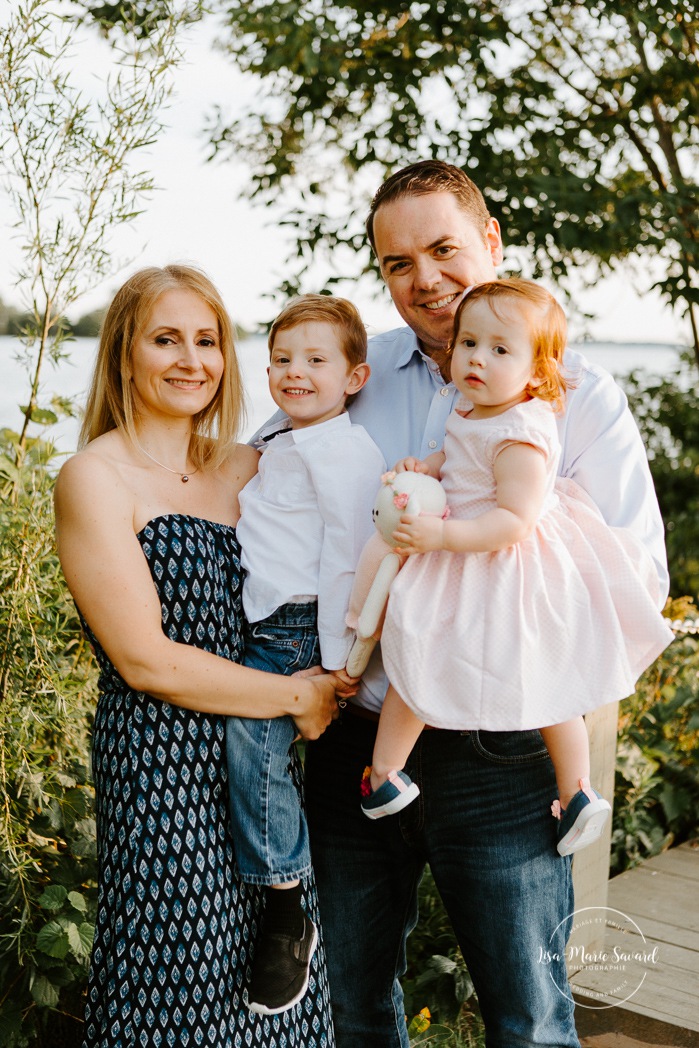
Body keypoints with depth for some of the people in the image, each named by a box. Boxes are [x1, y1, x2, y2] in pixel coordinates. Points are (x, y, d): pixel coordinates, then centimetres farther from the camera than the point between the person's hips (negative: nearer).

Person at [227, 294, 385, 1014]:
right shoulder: (282, 450, 20)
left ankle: (286, 912, -12)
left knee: (249, 732, -23)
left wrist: (334, 656, -15)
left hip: (300, 629, -10)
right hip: (260, 629, 10)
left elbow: (345, 553, -15)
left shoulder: (342, 449, -10)